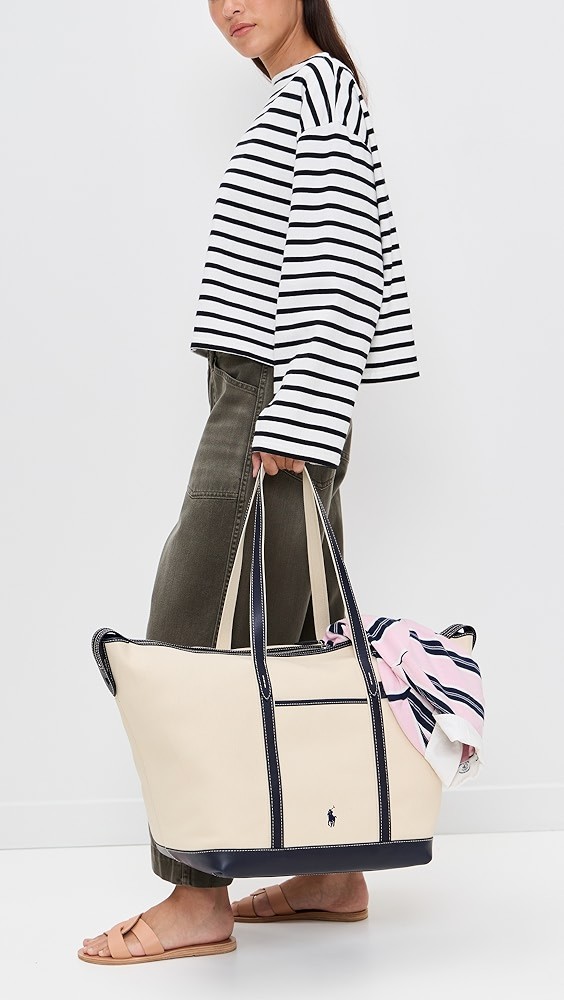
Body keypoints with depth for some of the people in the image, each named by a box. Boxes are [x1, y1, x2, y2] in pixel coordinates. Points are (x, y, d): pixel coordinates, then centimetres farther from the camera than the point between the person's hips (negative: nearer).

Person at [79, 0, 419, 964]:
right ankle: (338, 871, 15)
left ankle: (200, 896, -4)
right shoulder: (301, 99, 23)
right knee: (299, 636, 9)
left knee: (205, 632, -9)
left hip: (273, 400, -10)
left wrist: (295, 417, -22)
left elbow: (335, 267, -16)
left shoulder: (318, 87, -6)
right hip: (275, 405, 10)